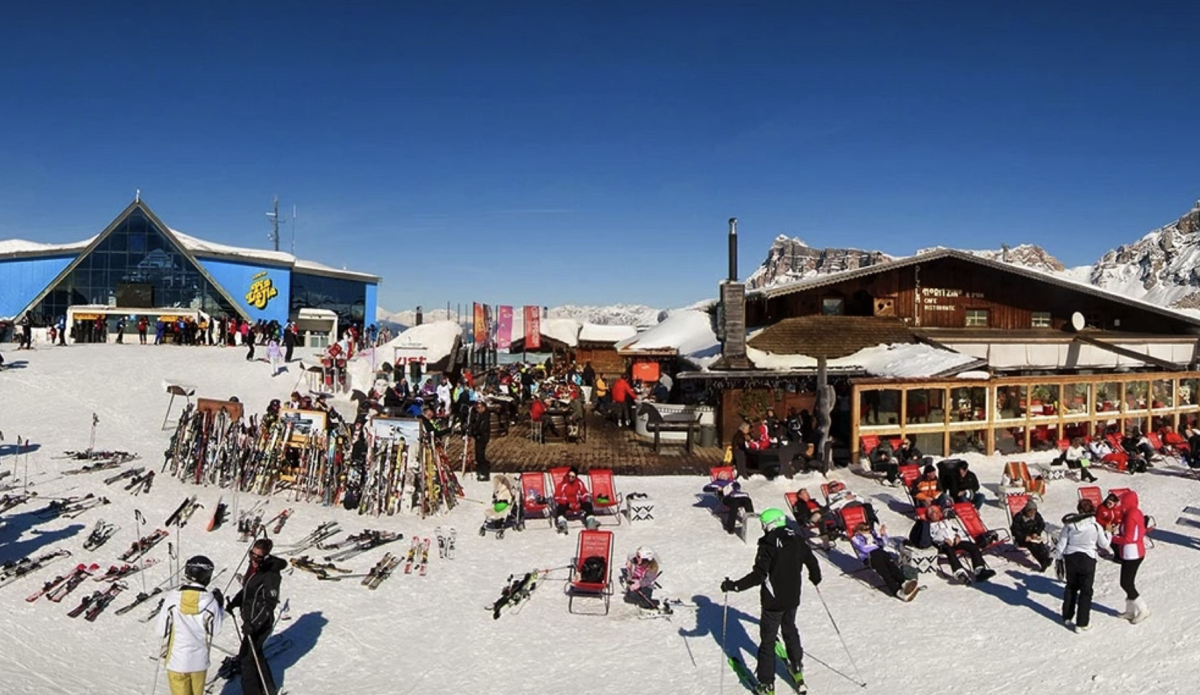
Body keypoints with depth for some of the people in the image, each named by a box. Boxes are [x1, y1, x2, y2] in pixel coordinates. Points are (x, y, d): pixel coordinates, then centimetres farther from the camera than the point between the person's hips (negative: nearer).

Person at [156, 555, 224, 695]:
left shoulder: (173, 597, -15)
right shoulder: (210, 601, -17)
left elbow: (162, 631, -8)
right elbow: (215, 630, -5)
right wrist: (220, 605, 4)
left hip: (176, 660, 0)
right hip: (199, 660, 0)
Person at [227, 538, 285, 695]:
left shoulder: (271, 574, -24)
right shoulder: (253, 566, 0)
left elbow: (270, 603, -24)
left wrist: (253, 623, -29)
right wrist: (233, 603, 7)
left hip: (260, 622, -9)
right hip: (249, 618, 9)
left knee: (246, 656, 0)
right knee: (256, 653, 22)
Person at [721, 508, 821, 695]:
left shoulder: (768, 545, -22)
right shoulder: (796, 540, -2)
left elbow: (758, 575, -27)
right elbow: (811, 561, 10)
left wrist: (733, 586, -23)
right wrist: (816, 578, 31)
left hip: (773, 601, -6)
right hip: (793, 599, 6)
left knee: (768, 640, 4)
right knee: (790, 631, 28)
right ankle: (797, 668, 43)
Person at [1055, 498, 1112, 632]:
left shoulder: (1069, 524, -8)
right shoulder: (1095, 526, -12)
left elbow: (1061, 543, -2)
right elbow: (1104, 545, 1)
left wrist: (1059, 558, 11)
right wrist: (1108, 532, 18)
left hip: (1070, 557, 3)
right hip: (1087, 559, -2)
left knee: (1071, 587, 20)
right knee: (1086, 591, 8)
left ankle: (1067, 616, 32)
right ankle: (1081, 623, 9)